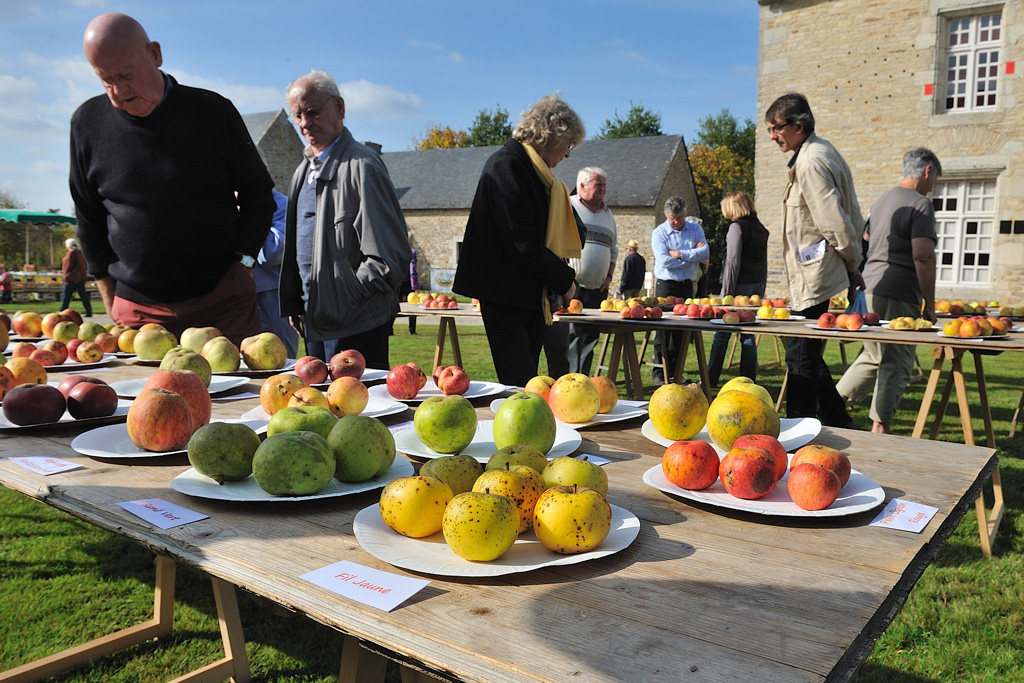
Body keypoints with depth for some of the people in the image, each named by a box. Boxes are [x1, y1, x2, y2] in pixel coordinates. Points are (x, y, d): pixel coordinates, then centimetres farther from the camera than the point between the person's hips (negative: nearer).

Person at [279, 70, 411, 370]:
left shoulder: (361, 165, -13)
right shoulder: (304, 171, 15)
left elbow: (390, 256, -18)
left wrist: (348, 297, -14)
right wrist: (293, 303, 14)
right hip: (313, 320, 9)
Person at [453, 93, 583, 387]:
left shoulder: (538, 172, 17)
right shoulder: (506, 164, -13)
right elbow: (521, 241, -19)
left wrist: (558, 280, 5)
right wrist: (563, 279, -9)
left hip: (533, 294, 9)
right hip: (507, 295, -9)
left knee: (527, 383, 10)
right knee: (519, 385, -9)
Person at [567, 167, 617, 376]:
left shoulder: (608, 214, 19)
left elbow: (614, 249, 26)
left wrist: (609, 276, 11)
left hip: (598, 289, 6)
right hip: (572, 288, -6)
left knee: (590, 337, 7)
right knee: (571, 337, -9)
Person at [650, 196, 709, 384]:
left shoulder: (695, 229, 8)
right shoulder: (659, 233, -3)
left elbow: (705, 252, -7)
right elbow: (664, 261, -17)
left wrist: (681, 254, -14)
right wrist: (692, 256, -8)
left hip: (687, 285, 4)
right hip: (666, 285, -4)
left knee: (682, 329, 6)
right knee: (663, 329, -5)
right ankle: (658, 372, 0)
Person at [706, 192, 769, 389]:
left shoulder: (737, 227, -9)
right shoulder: (760, 229, 14)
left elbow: (733, 261, -15)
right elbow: (764, 263, 17)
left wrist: (727, 292, -14)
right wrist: (761, 288, 20)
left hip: (739, 285, -7)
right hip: (756, 286, 7)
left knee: (721, 334, 1)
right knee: (748, 335, 8)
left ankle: (710, 379, 6)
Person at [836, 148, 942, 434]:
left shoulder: (882, 201, 18)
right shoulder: (920, 204, -9)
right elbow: (922, 256, -17)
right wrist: (930, 305, -12)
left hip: (870, 289, 8)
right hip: (898, 295, -8)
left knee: (874, 355, 20)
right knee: (896, 365, 0)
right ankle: (879, 430, 4)